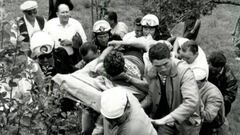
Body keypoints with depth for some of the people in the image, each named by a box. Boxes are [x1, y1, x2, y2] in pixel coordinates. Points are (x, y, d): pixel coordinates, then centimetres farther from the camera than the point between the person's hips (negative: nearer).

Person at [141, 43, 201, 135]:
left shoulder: (184, 72, -24)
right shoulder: (151, 74, -6)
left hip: (186, 123, -4)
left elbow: (191, 102, -34)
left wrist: (165, 119, -38)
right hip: (165, 121, 4)